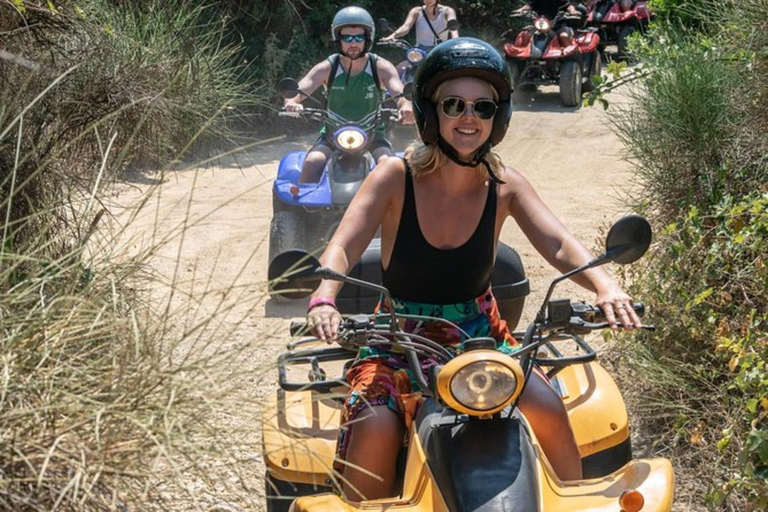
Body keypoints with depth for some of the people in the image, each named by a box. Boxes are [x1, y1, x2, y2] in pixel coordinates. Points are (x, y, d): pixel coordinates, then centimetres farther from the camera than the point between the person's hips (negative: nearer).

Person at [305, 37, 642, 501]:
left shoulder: (505, 186, -3)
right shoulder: (396, 177, -10)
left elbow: (559, 244, -16)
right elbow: (342, 248, -19)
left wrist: (602, 284, -38)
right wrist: (323, 300, -41)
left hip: (480, 334, 2)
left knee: (547, 407, -22)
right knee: (374, 428, -28)